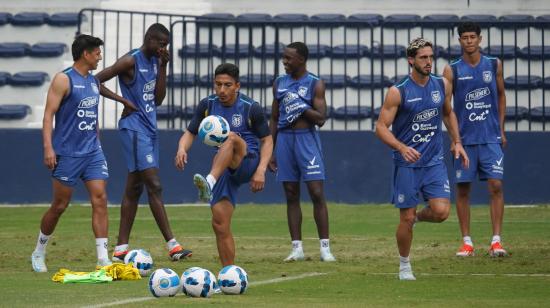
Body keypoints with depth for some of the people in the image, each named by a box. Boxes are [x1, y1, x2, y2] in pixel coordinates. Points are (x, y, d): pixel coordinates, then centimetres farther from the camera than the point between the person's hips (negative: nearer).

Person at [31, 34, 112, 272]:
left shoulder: (94, 82, 13)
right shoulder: (64, 80, -9)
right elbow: (49, 114, -13)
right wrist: (48, 147, -20)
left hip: (92, 152, 6)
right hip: (67, 153, -6)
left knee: (100, 199, -7)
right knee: (60, 205, 2)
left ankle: (103, 258, -10)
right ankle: (39, 253, 22)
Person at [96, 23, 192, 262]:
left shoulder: (155, 62, 13)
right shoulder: (130, 61, -11)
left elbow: (158, 99, 13)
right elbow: (96, 82, -13)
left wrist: (163, 68, 4)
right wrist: (123, 101, -15)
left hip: (149, 129, 9)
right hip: (134, 128, -9)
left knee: (134, 188, 9)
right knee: (154, 186, -13)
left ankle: (121, 249, 12)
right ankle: (172, 245, -16)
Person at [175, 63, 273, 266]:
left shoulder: (251, 108, -6)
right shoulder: (207, 105, 4)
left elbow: (267, 141, 0)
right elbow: (190, 133, 7)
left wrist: (261, 170, -15)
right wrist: (182, 149, -17)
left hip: (246, 163, -4)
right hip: (223, 168, 4)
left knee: (231, 137, -36)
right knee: (220, 223, -7)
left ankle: (209, 182, -56)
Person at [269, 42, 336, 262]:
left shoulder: (315, 84, -2)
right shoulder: (279, 83, 12)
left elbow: (320, 118, -9)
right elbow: (274, 119, 15)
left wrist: (300, 105, -18)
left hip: (307, 139, -4)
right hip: (284, 139, 4)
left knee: (317, 193, -9)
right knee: (291, 196, 5)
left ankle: (325, 247, -6)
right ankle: (297, 248, 7)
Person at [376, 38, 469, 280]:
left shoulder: (442, 85, 3)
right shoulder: (398, 92, -10)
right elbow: (381, 127, -10)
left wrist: (456, 142, 11)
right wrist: (401, 147, -26)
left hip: (434, 161, 3)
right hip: (407, 164, -3)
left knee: (441, 211, -13)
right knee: (406, 219, 0)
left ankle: (418, 217, 22)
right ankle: (404, 266, 19)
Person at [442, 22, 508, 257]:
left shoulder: (494, 65, 5)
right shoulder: (452, 70, -1)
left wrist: (501, 129, 12)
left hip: (491, 138, 0)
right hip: (464, 139, 0)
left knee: (496, 185, -9)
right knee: (462, 189, 3)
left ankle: (496, 240, -8)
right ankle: (467, 242, 11)